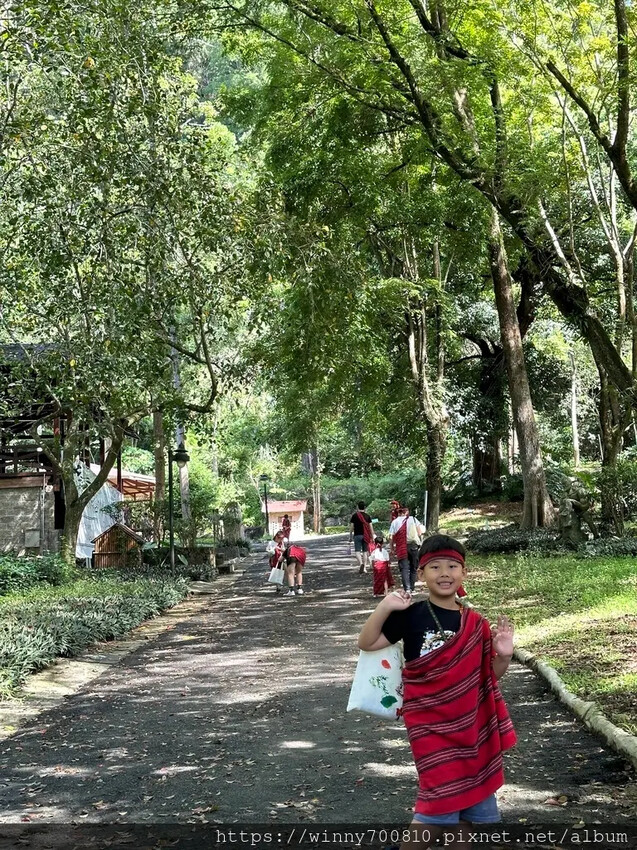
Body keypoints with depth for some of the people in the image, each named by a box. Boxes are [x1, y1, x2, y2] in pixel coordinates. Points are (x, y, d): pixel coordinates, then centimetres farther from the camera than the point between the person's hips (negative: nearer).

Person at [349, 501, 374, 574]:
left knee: (357, 551, -2)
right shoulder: (367, 516, 4)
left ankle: (361, 563, -27)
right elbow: (371, 528, 3)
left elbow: (351, 527, -1)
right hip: (365, 536, 2)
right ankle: (364, 568, 7)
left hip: (357, 535, -2)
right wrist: (372, 537, 9)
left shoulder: (354, 516, -1)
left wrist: (350, 537, 8)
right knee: (365, 551, 9)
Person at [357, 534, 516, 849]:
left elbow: (490, 675, 10)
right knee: (441, 801, -8)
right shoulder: (412, 616, -8)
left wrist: (503, 655, -11)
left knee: (465, 800, 12)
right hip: (430, 725, -4)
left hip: (470, 725, 4)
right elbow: (367, 643, -11)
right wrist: (384, 607, -24)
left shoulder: (474, 623, 2)